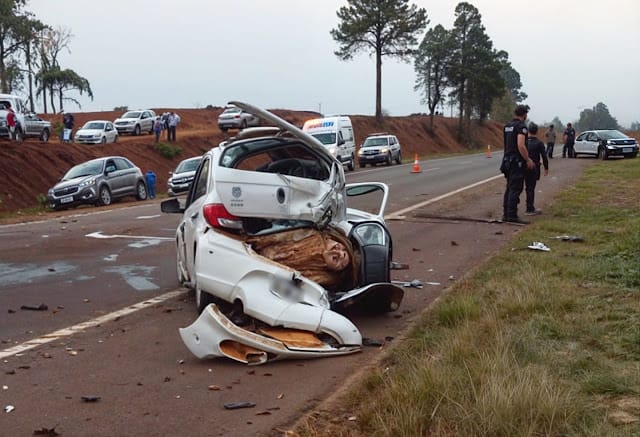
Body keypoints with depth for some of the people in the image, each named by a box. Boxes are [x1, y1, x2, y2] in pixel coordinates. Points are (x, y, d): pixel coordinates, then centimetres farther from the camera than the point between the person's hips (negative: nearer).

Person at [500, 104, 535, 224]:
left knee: (509, 188, 14)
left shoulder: (507, 126, 13)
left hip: (507, 159, 9)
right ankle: (512, 215, -6)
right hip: (517, 161, -9)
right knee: (515, 189, -6)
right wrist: (528, 160, -16)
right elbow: (520, 145, -24)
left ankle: (506, 214, 16)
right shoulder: (521, 126, -14)